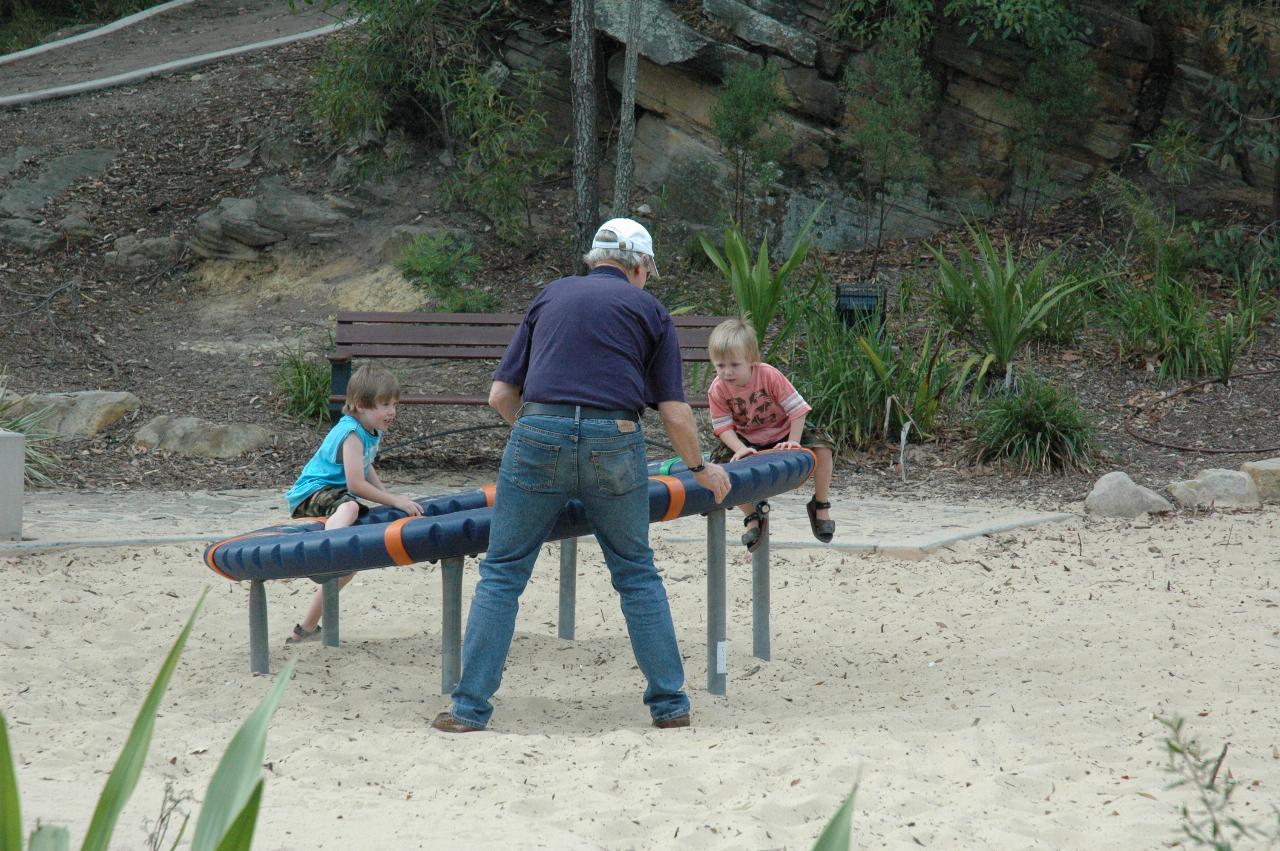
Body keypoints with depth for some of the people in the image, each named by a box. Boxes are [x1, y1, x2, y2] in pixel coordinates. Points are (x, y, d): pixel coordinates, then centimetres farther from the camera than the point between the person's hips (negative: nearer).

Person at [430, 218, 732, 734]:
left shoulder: (550, 296, 21)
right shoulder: (649, 310, 15)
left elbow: (500, 393, 18)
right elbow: (675, 414, 9)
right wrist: (701, 469, 25)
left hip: (537, 435, 1)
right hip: (613, 442, -1)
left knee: (502, 574, 9)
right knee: (636, 574, 16)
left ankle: (469, 709, 5)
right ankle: (670, 706, 18)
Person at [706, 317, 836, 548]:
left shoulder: (769, 376, -27)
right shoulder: (717, 390, -21)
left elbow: (797, 409, -22)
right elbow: (723, 427, -17)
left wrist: (793, 443, -30)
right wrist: (741, 449, -36)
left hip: (782, 433, -1)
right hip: (747, 440, 1)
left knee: (822, 448, -23)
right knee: (723, 461, -26)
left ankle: (821, 507, 0)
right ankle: (752, 516, -4)